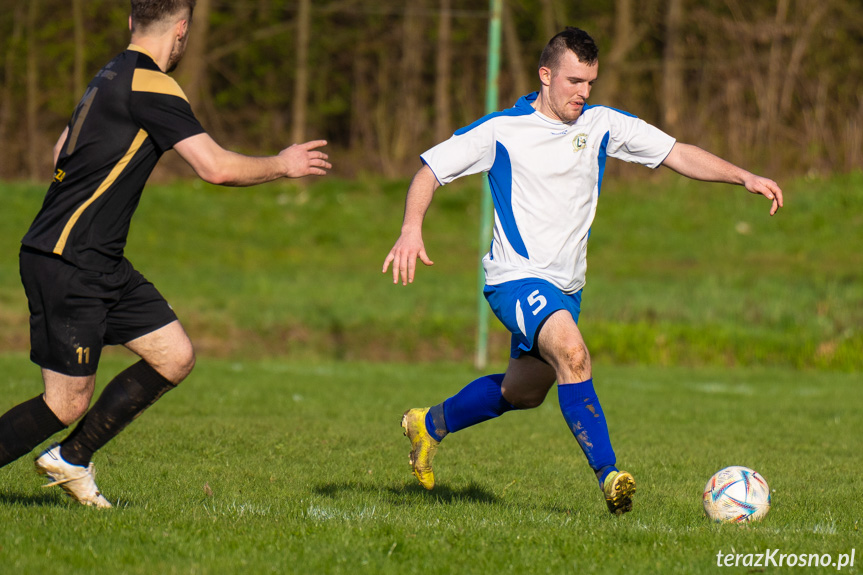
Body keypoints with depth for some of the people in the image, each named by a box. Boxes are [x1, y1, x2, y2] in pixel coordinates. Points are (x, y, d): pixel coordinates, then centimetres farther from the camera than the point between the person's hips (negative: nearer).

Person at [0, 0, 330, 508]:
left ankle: (71, 459, 16)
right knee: (68, 403, -7)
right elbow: (216, 167, -20)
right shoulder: (149, 85, -16)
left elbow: (62, 152, 25)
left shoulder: (114, 77, 14)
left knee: (175, 357, 6)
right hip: (65, 262, -10)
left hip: (102, 263, 10)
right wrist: (283, 165, -5)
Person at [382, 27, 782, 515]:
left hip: (565, 287, 7)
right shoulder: (502, 131, -9)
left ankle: (430, 425, 44)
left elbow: (678, 154, 0)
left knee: (524, 392, 19)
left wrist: (745, 177, -13)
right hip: (517, 276, -7)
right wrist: (412, 229, -24)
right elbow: (431, 170, -6)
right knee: (572, 352, -31)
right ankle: (609, 475, -34)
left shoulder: (602, 125, 2)